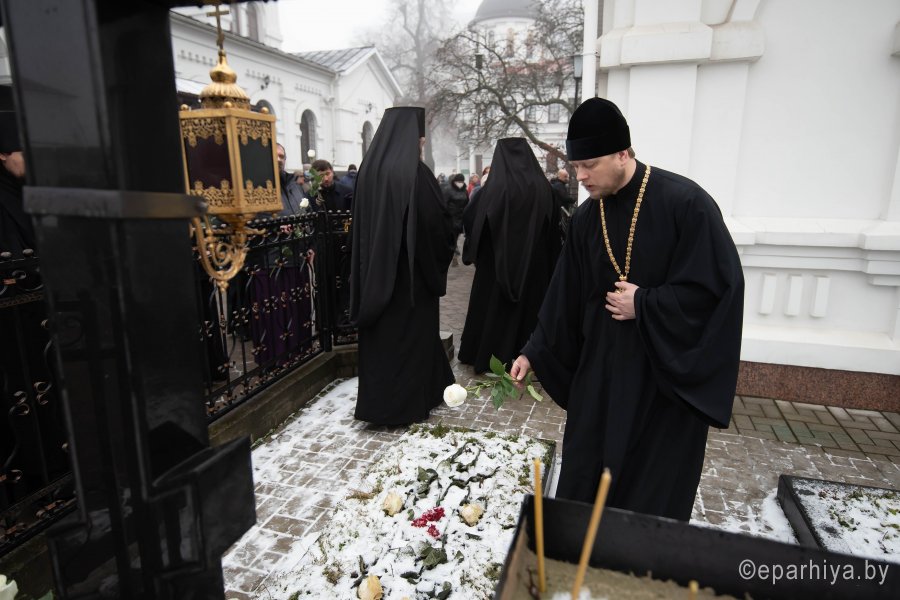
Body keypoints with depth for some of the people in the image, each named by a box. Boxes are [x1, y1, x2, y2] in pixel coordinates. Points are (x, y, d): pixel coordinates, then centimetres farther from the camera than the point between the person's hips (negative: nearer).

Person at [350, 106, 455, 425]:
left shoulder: (369, 168, 4)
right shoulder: (416, 172, -16)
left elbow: (361, 223, 11)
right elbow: (439, 223, -14)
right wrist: (441, 257, 4)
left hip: (375, 268, 6)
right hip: (411, 269, -6)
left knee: (380, 333, 15)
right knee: (412, 333, 7)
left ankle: (377, 401, 26)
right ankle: (407, 404, 18)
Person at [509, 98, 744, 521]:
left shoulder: (684, 202, -16)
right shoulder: (586, 218, 2)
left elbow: (719, 285, -17)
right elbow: (565, 296, 6)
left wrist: (643, 304, -15)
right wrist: (534, 352, 4)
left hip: (669, 372, -5)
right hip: (600, 368, 5)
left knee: (655, 491, 9)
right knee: (583, 473, 14)